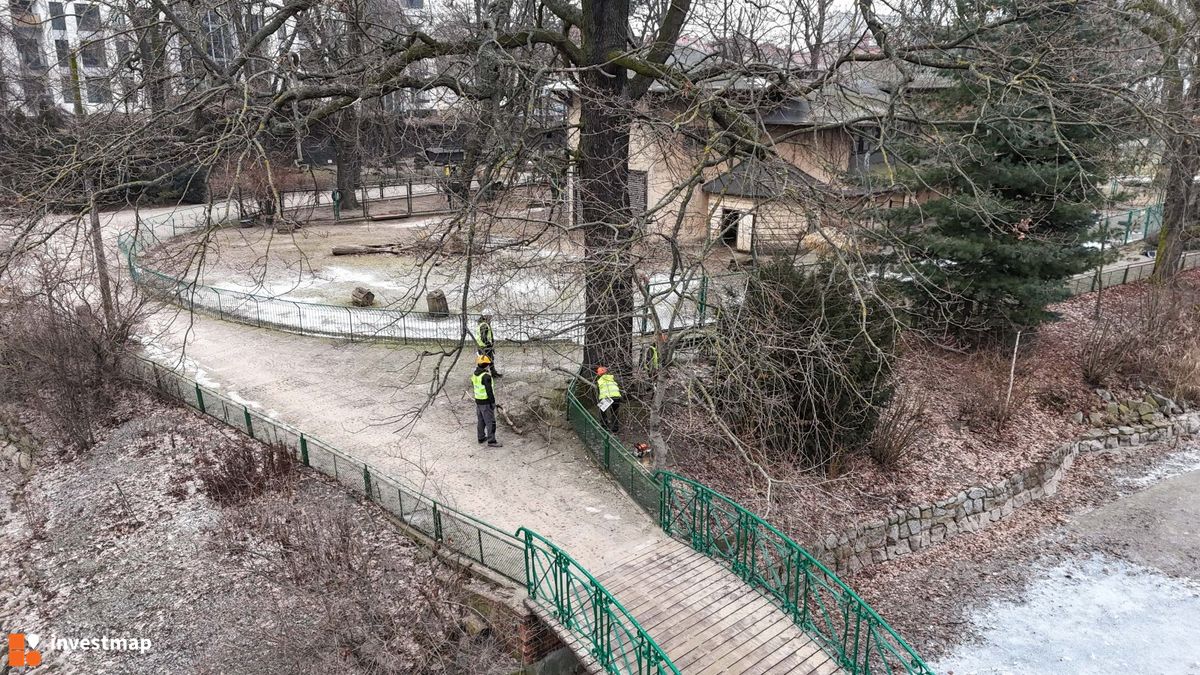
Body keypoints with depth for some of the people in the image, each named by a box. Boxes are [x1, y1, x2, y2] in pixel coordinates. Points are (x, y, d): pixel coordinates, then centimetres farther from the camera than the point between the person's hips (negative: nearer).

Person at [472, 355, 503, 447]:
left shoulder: (475, 374, 2)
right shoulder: (486, 376, -26)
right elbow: (489, 391, -25)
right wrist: (493, 402, -15)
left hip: (478, 400, 8)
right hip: (486, 402, -8)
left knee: (480, 420, 19)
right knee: (490, 422, 1)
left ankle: (481, 438, 29)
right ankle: (491, 441, 7)